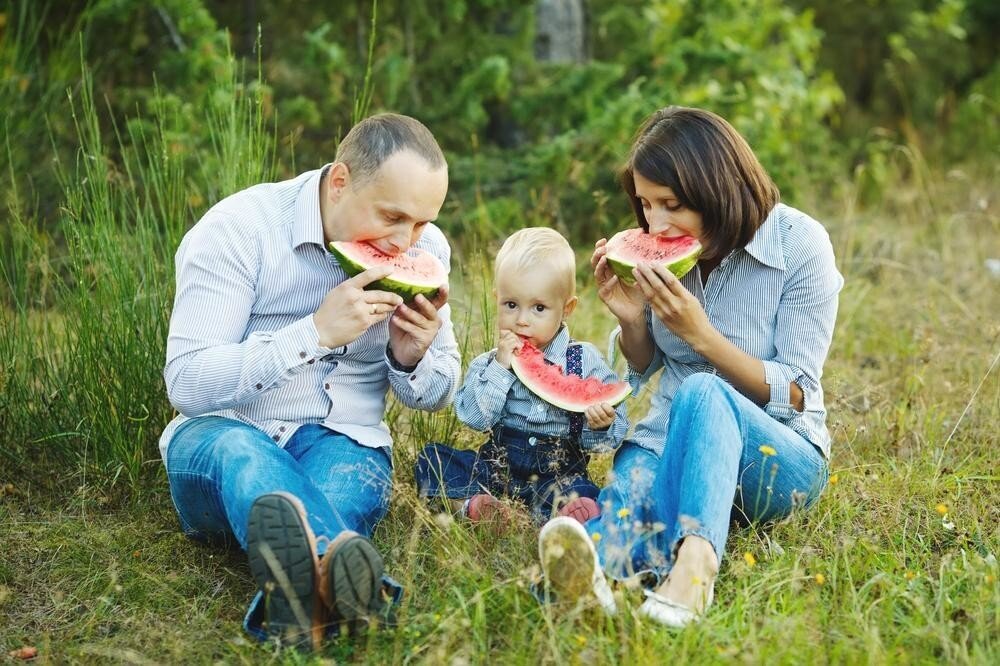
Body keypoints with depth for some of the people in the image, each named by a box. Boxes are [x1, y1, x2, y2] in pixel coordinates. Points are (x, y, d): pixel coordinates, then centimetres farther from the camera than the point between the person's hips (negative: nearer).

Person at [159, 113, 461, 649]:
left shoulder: (425, 248, 3)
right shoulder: (238, 229, -12)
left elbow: (436, 395, 13)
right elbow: (186, 384, -18)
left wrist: (411, 358, -12)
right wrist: (316, 332, -25)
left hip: (344, 441, 3)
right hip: (222, 431, -3)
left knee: (349, 477, -35)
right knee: (235, 451, -39)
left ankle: (302, 590, -65)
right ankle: (335, 556, -69)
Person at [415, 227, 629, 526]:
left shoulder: (586, 361, 0)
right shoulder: (488, 364, 5)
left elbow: (616, 431, -1)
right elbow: (474, 417, -10)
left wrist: (600, 425, -25)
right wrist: (500, 367, -15)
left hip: (559, 472, -3)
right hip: (497, 465, 3)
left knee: (583, 498, -32)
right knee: (431, 458, -14)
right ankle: (473, 504, -32)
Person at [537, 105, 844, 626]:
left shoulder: (800, 245, -12)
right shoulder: (664, 248, 0)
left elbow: (795, 396, -11)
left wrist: (700, 333, -23)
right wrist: (632, 320, -11)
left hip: (780, 455, -3)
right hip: (673, 437, 3)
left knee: (700, 393, -36)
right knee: (632, 483, -33)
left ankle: (690, 565, -60)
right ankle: (598, 573, -68)